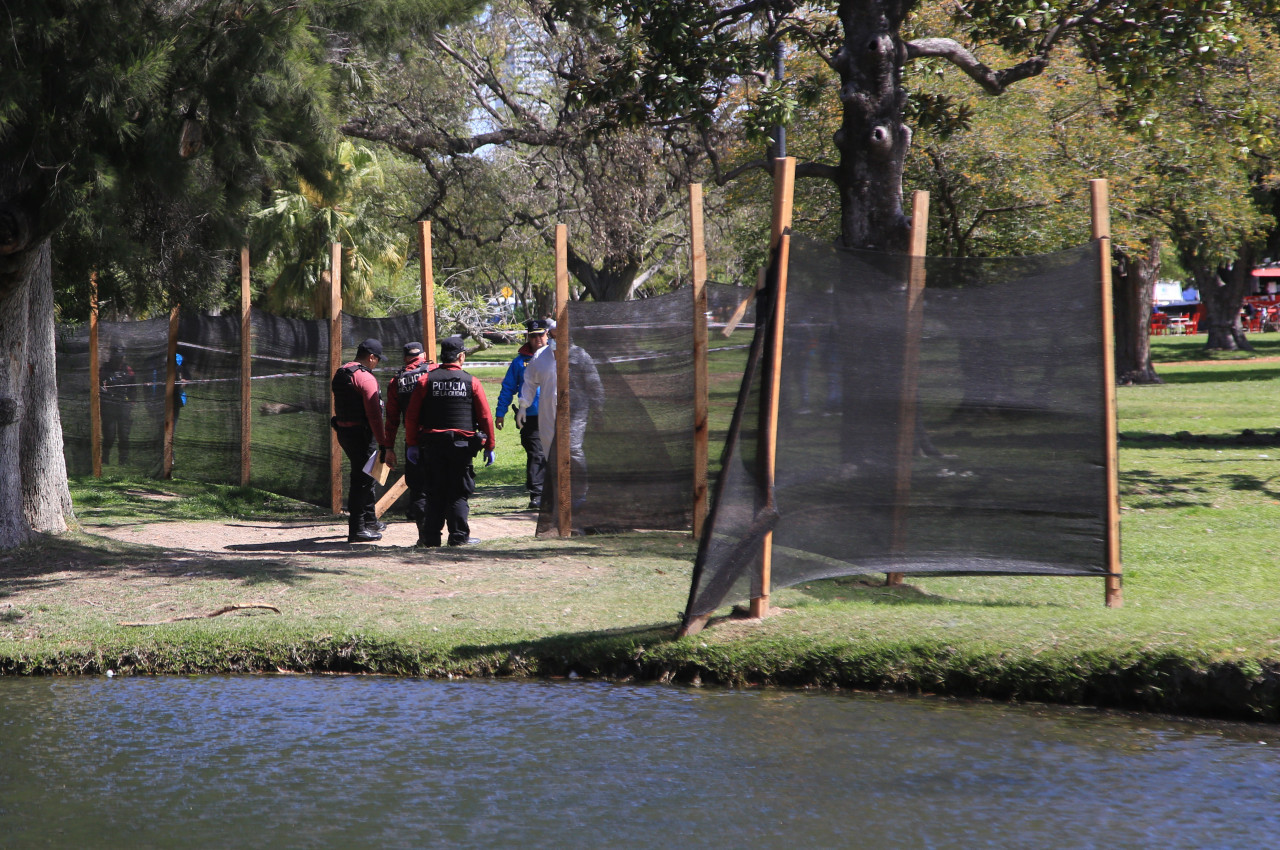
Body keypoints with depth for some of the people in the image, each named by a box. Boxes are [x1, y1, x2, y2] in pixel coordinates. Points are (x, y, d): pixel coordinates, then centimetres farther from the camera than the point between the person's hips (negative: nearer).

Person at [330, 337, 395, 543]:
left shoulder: (340, 374, 12)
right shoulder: (365, 378, -17)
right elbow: (374, 415, -22)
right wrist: (385, 446, -22)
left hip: (343, 431, 9)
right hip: (361, 434, -9)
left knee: (364, 477, 22)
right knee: (362, 480, -3)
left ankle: (369, 520, 34)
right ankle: (357, 530, -1)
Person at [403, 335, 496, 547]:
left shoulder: (425, 380, 3)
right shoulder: (471, 382, 1)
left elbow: (411, 416, 1)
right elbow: (485, 416, 2)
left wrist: (412, 444, 7)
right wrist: (489, 446, 8)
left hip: (431, 443, 1)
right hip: (461, 442, -1)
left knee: (435, 492, 7)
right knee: (458, 493, 4)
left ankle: (431, 536, 6)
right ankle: (459, 536, 0)